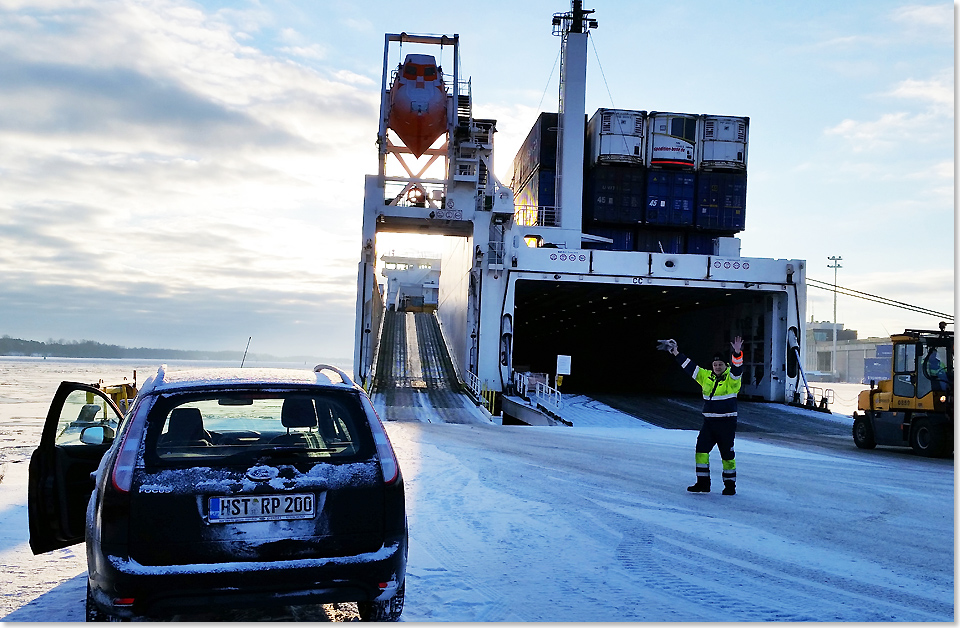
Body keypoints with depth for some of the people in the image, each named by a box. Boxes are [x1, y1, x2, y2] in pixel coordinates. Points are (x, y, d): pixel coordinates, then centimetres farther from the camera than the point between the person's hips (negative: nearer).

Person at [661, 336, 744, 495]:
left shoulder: (731, 377, -5)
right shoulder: (706, 376, 9)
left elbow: (737, 367, -24)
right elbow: (690, 366, 13)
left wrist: (737, 353, -42)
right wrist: (676, 352, 10)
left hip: (727, 422, -5)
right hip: (709, 421, 5)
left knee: (727, 455, 1)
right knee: (701, 450, -1)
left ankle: (730, 485, 15)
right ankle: (703, 484, 8)